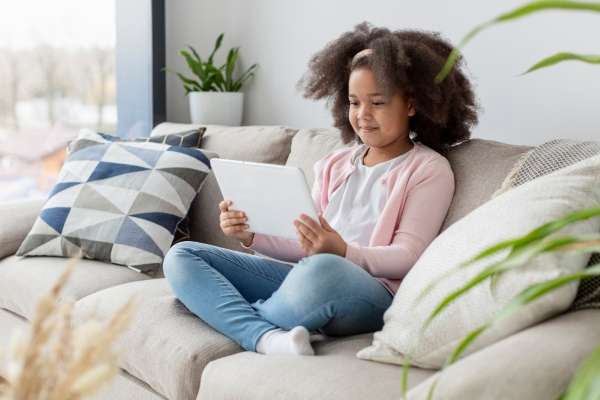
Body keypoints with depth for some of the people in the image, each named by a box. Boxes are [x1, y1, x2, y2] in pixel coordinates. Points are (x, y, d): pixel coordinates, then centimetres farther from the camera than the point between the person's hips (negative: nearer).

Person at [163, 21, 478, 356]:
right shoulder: (334, 165, 22)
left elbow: (407, 258, -6)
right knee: (182, 256, -6)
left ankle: (241, 319, -11)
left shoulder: (429, 169, 4)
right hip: (307, 277, 7)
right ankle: (268, 337, -31)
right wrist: (251, 236, 0)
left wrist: (341, 251, -23)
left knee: (321, 269, -43)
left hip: (373, 293, -6)